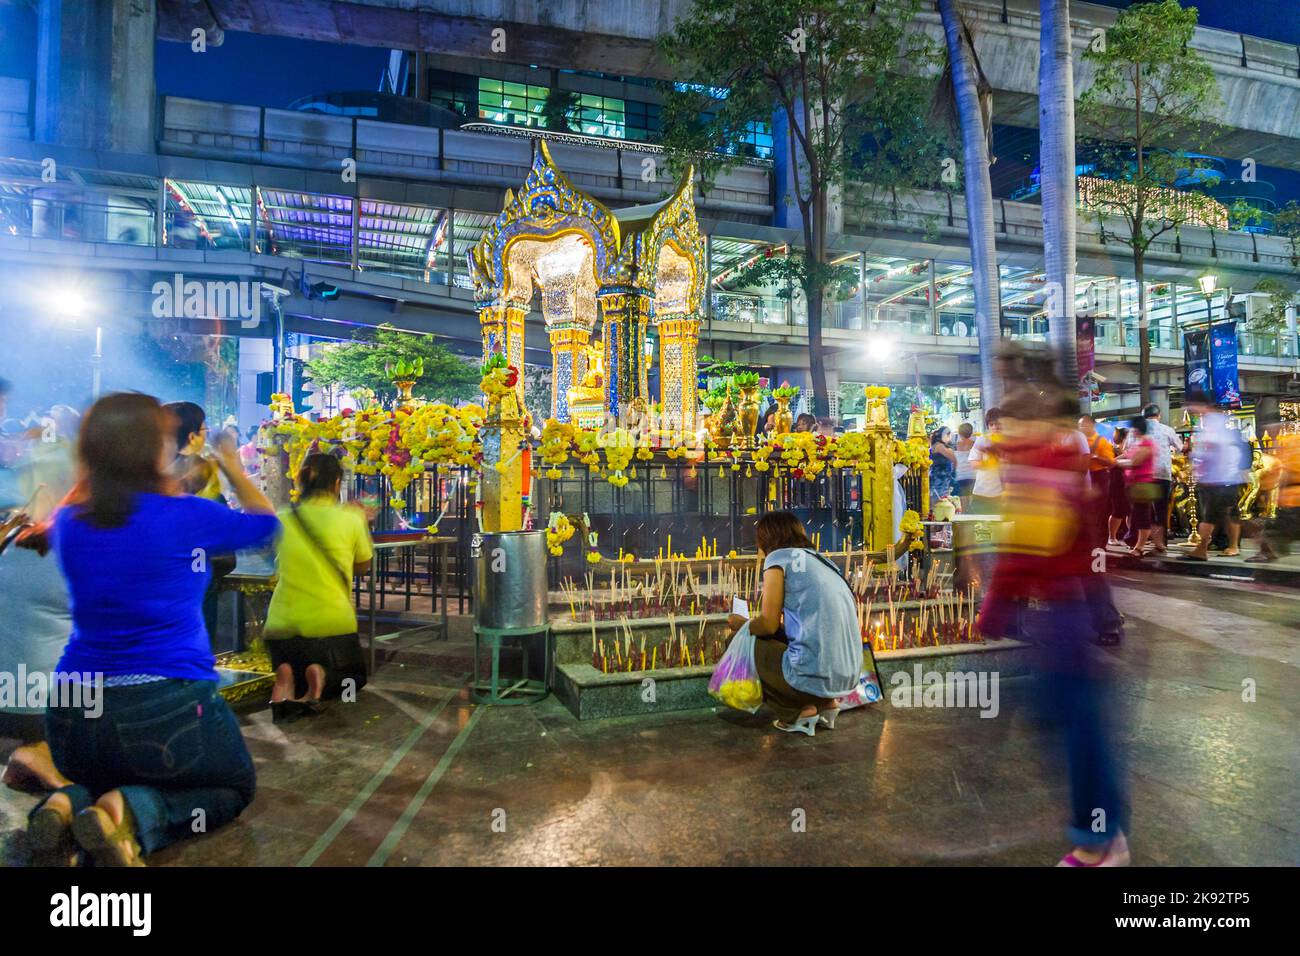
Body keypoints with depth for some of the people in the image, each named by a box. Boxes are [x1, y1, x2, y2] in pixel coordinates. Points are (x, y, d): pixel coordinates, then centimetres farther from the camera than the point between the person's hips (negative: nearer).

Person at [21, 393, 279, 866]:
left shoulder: (71, 522, 0)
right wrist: (232, 467, 20)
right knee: (235, 786, 21)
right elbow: (264, 523, 7)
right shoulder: (186, 517, -13)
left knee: (109, 780, 36)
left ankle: (70, 804, 0)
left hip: (75, 714, 5)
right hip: (168, 708, -5)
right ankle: (137, 818, -9)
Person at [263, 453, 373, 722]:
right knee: (353, 676, 28)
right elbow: (362, 566, 7)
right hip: (333, 626, -2)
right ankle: (322, 677, -10)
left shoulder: (281, 521, -2)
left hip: (282, 626, 2)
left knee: (289, 665, 33)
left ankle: (287, 680, -7)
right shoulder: (349, 520, -8)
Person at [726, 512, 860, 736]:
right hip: (849, 676, 8)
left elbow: (768, 624, -4)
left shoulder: (778, 557, -1)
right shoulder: (821, 561, 20)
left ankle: (799, 711, 3)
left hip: (814, 675, -8)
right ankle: (826, 703, 14)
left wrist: (742, 624, 16)